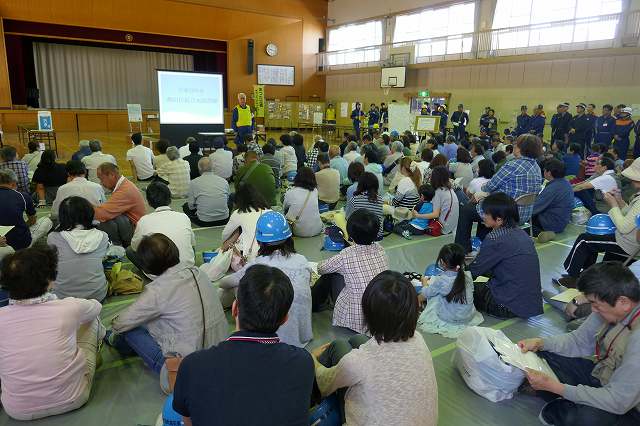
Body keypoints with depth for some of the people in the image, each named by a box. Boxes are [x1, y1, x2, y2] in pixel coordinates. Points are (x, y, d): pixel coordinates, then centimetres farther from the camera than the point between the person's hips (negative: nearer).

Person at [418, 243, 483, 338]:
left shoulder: (440, 281, -22)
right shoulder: (468, 275, -11)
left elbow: (424, 295, -6)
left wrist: (424, 282, 17)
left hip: (448, 320, -4)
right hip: (469, 318, 4)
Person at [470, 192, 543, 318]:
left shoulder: (495, 238, -19)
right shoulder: (521, 233, 5)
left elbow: (474, 271, -10)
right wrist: (476, 259, 23)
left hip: (512, 306, -8)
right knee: (481, 286, 25)